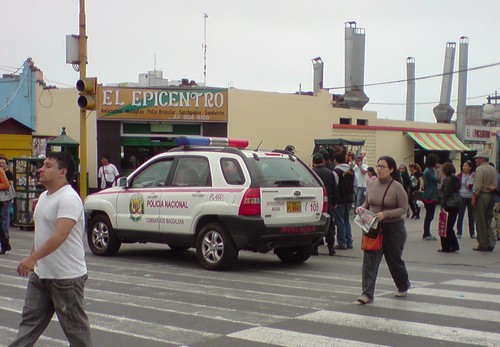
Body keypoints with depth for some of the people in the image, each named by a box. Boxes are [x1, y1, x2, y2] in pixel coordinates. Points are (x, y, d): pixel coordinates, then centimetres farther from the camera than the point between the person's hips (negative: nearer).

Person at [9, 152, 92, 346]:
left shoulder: (68, 199, -19)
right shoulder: (44, 197, 12)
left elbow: (59, 236, -29)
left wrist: (32, 258, -34)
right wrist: (33, 259, 21)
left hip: (66, 277, -9)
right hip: (40, 273, 9)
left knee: (74, 326, 3)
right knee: (30, 320, 12)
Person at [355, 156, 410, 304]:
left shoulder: (397, 187, -11)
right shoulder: (372, 185, 3)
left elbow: (403, 209, -12)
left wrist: (385, 214, -25)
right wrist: (361, 208, -5)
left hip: (393, 228, -4)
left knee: (394, 259, 14)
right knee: (369, 261, -7)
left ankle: (403, 286, 39)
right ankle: (367, 294, -7)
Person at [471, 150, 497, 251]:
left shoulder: (480, 169, -12)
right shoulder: (493, 169, 10)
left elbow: (477, 186, -16)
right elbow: (495, 185, 9)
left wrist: (473, 198, -11)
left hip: (481, 196, -7)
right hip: (491, 196, 7)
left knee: (480, 221, 1)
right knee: (488, 221, 13)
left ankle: (483, 244, 4)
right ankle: (491, 242, 7)